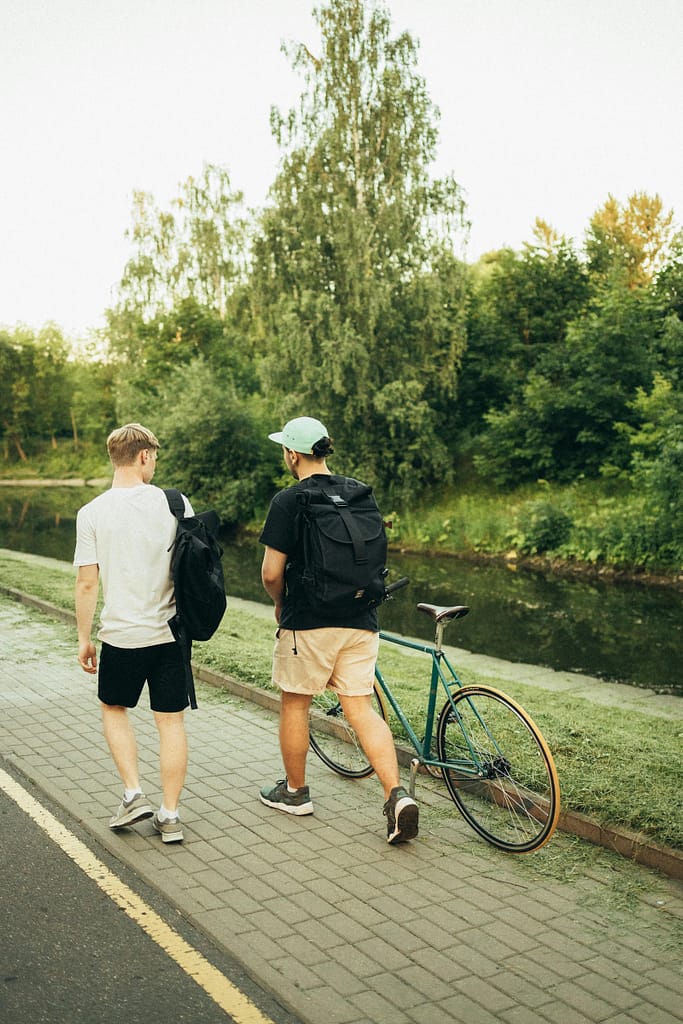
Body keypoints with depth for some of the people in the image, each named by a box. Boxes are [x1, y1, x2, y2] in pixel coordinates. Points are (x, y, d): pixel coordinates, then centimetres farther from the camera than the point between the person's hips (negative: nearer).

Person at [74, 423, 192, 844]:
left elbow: (87, 582, -6)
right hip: (171, 632, 1)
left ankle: (134, 794, 13)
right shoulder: (175, 503, -4)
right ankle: (170, 814, 15)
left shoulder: (92, 512, -6)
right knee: (171, 720, 10)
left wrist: (84, 638, 5)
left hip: (121, 635, -1)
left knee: (114, 708, 22)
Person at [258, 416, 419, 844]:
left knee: (295, 704, 13)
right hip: (361, 620, 5)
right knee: (362, 708, 8)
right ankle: (397, 794, -5)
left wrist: (280, 603, 8)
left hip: (308, 621, -5)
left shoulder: (288, 500, -10)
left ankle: (295, 792, 28)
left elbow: (271, 572, -12)